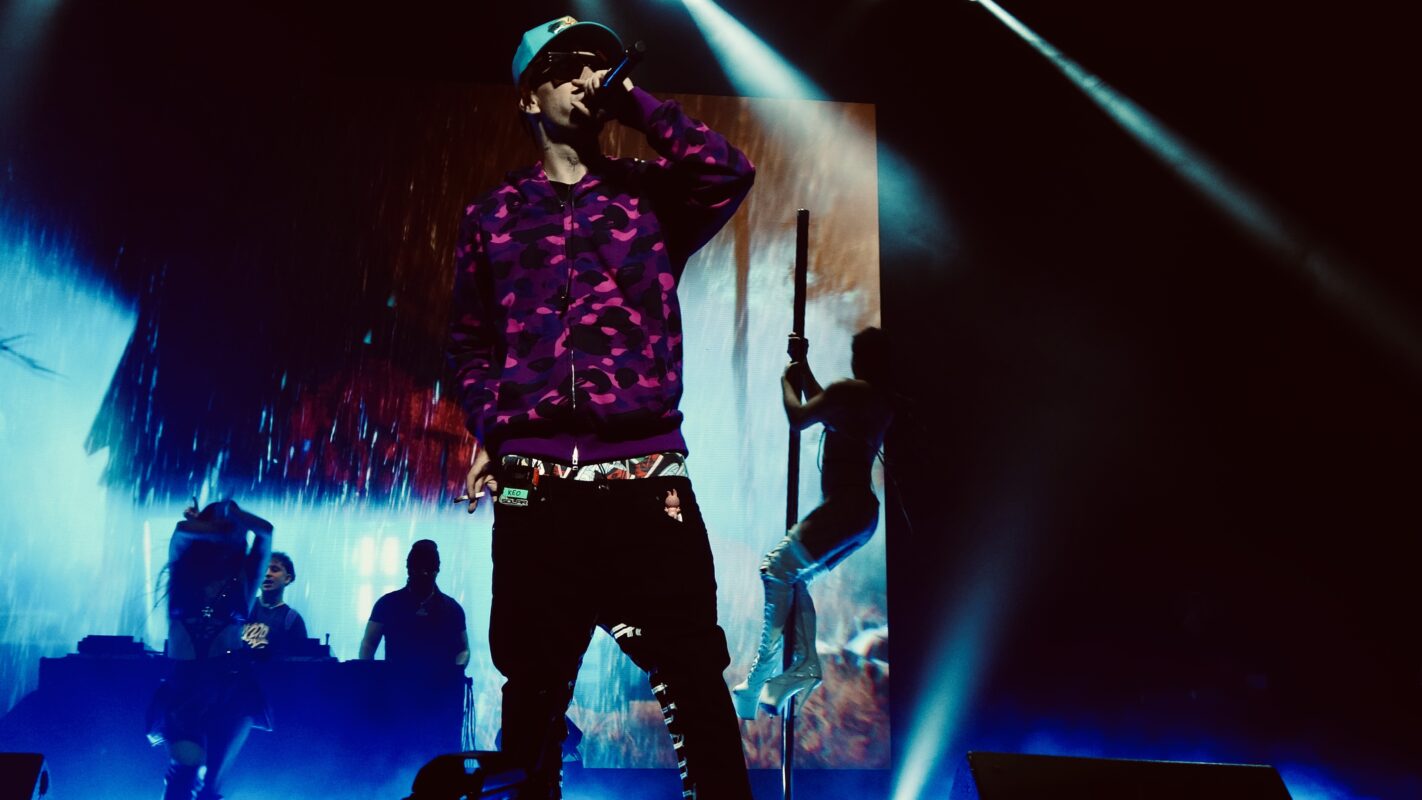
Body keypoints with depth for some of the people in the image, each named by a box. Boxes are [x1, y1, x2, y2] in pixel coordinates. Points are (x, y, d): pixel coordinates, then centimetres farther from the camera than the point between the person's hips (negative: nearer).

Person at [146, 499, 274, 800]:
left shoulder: (244, 577, 9)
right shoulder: (184, 571, 10)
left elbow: (266, 531, -5)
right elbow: (182, 529, -8)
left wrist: (230, 510, 10)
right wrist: (219, 526, 7)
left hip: (232, 687, 1)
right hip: (183, 685, 0)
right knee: (187, 768, -22)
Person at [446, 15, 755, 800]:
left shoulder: (649, 195, 10)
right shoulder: (494, 215, 13)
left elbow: (729, 173, -11)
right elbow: (469, 339, 15)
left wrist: (635, 103, -4)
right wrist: (487, 431, 0)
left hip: (645, 483, -1)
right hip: (533, 489, 1)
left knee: (695, 688, -1)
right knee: (533, 692, 12)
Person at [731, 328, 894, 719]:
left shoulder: (851, 390, -10)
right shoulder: (882, 399, 18)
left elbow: (799, 417, -13)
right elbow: (824, 406, 31)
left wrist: (787, 381, 5)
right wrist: (802, 367, 37)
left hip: (844, 507, -10)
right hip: (862, 512, 10)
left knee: (777, 567, -11)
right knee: (792, 575, 15)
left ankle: (763, 670, -14)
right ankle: (803, 664, 7)